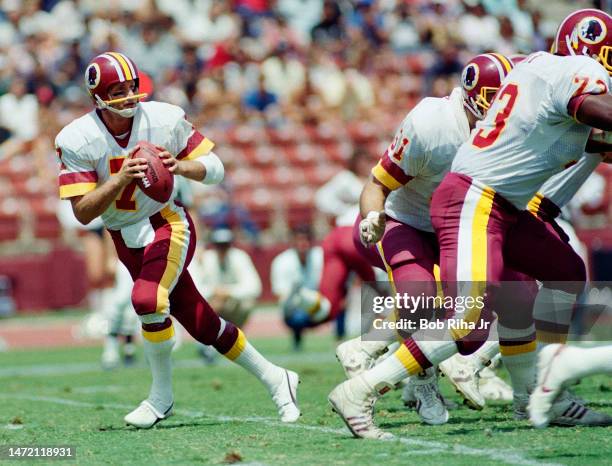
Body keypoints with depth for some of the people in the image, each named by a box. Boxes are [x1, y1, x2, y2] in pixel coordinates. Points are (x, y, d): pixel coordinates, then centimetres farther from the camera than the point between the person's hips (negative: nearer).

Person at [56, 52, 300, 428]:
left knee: (147, 298, -29)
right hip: (127, 240, 2)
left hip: (167, 224, -2)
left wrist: (181, 166, -25)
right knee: (202, 324, 4)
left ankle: (162, 397, -9)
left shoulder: (165, 119, -13)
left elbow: (215, 168, -5)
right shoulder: (77, 140, -14)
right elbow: (83, 212, -16)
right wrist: (121, 178, -30)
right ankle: (273, 378, 23)